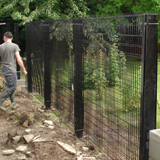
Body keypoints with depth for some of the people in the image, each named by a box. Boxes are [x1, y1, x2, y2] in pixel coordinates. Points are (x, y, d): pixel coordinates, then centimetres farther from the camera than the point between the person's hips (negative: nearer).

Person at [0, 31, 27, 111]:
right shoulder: (15, 46, -9)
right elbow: (19, 59, -13)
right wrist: (24, 69, -5)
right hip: (11, 70, -5)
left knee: (10, 87, 15)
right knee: (12, 87, -1)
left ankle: (13, 103, 21)